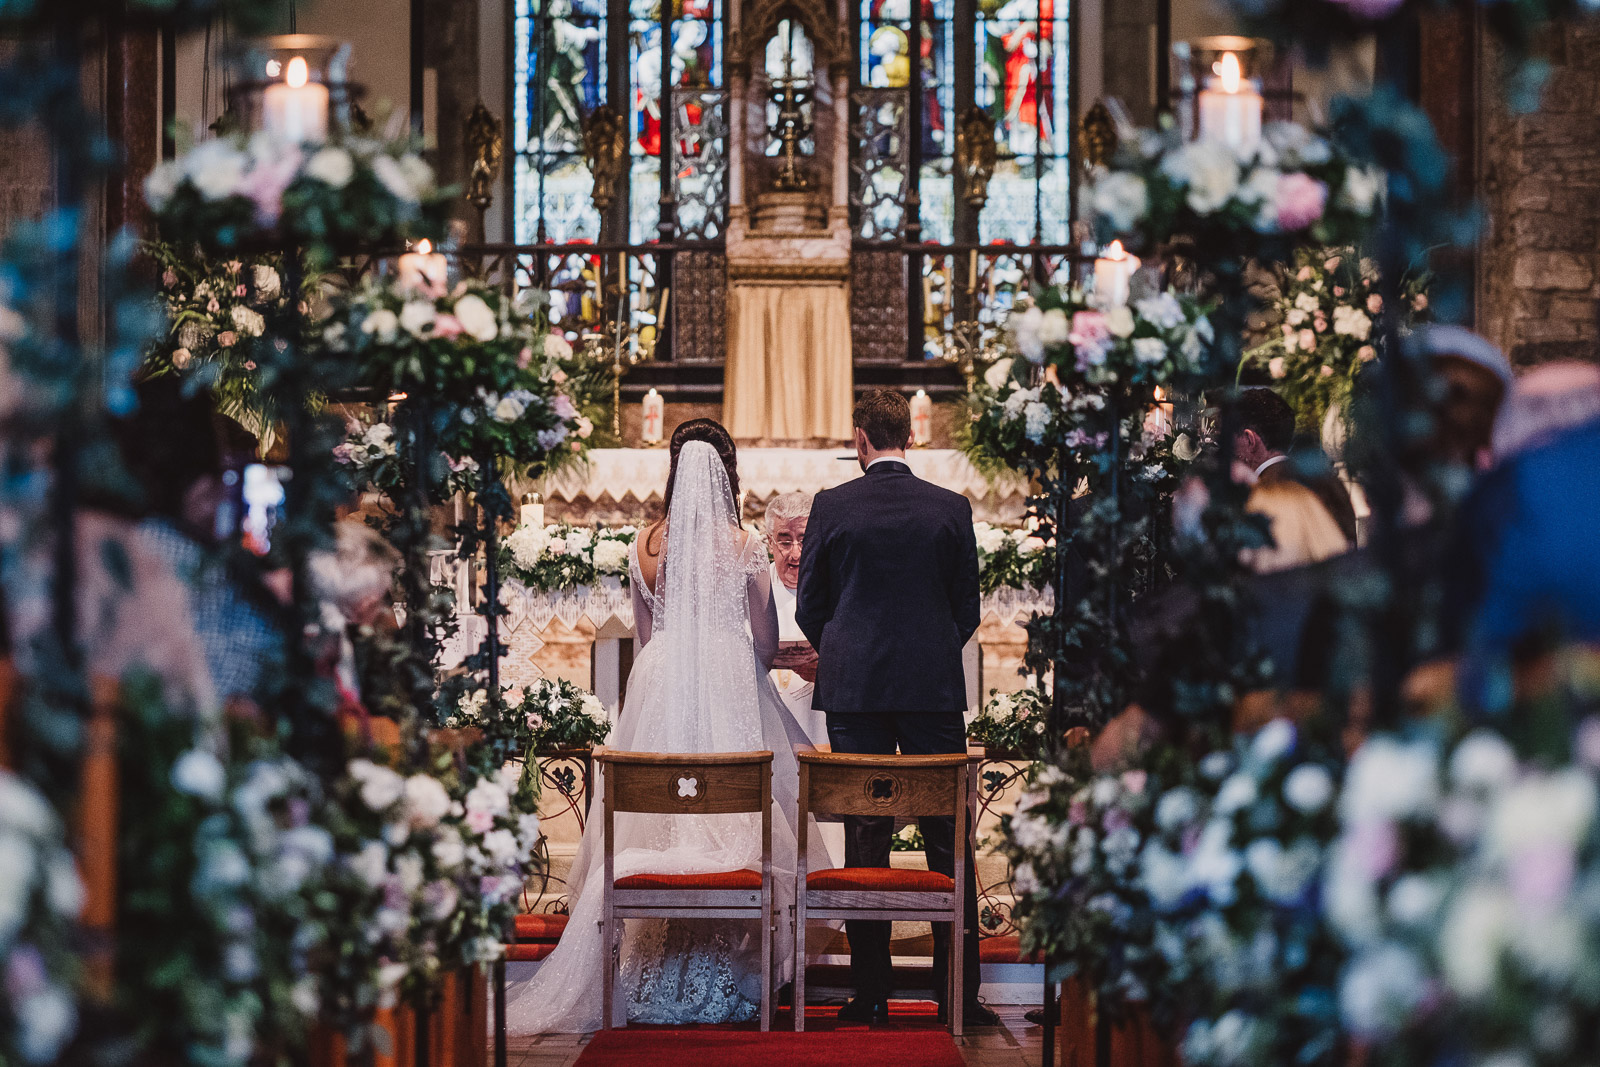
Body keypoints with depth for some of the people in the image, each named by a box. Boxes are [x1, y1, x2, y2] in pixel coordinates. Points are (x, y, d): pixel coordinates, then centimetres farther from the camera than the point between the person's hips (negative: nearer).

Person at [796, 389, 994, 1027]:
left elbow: (809, 607, 4)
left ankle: (871, 992, 4)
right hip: (935, 687, 0)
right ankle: (959, 991, 4)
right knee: (948, 838, 4)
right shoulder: (951, 509, 0)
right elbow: (968, 609, 6)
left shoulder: (831, 506, -2)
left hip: (853, 688, 0)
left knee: (864, 838, 3)